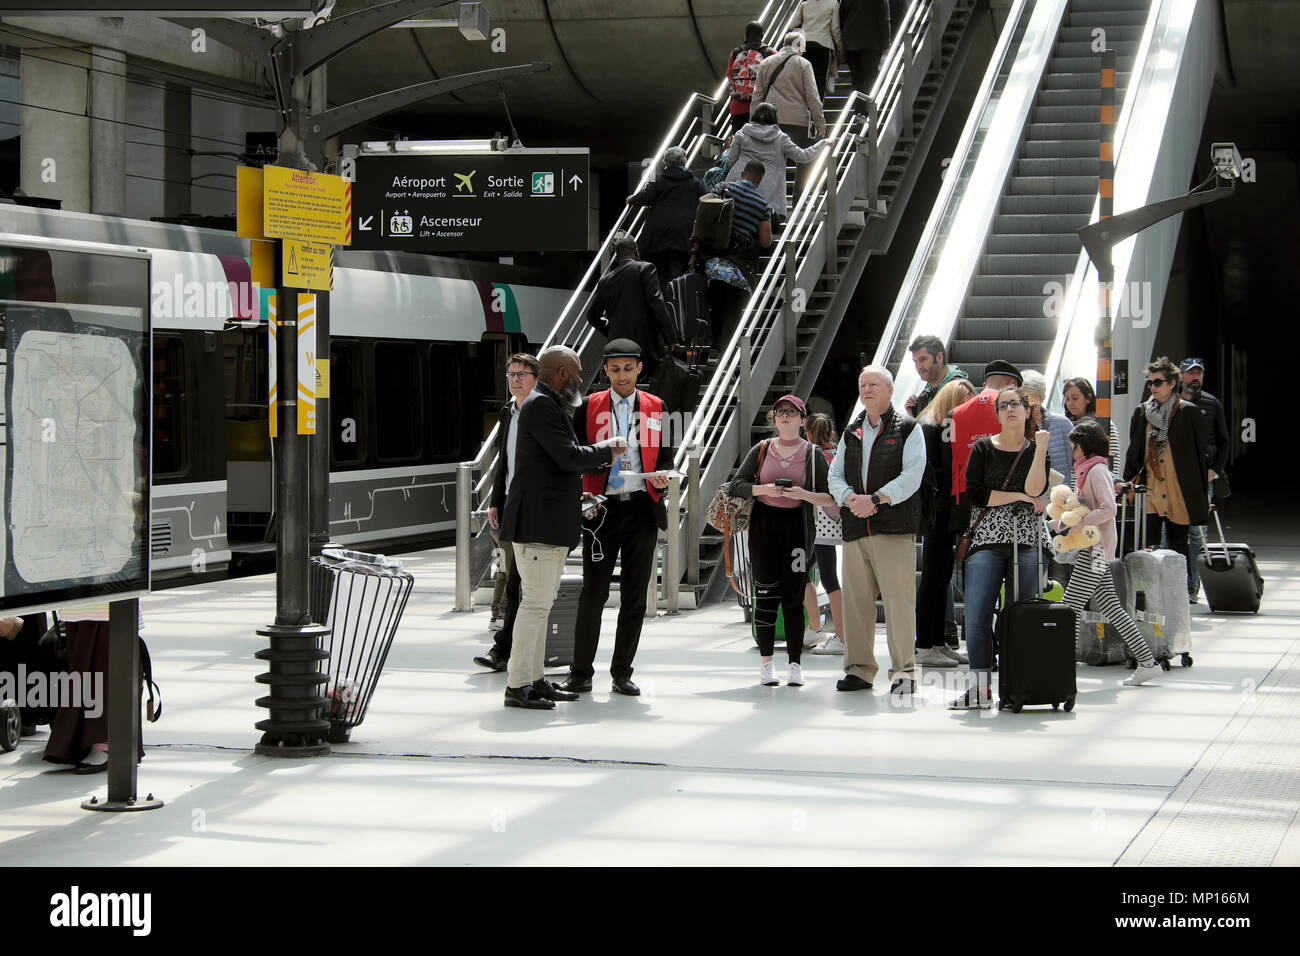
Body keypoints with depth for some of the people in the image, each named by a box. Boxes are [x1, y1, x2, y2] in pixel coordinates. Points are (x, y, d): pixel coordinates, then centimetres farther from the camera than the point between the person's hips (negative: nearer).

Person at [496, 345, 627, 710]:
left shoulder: (549, 405, 20)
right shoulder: (540, 405, -13)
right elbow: (568, 457, -20)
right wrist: (607, 450, -5)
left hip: (552, 525, 11)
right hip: (536, 522, -11)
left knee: (540, 604, 12)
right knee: (535, 603, -11)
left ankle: (534, 680, 17)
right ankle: (517, 686, -10)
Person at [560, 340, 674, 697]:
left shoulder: (655, 407, 11)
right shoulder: (589, 407, 5)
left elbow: (665, 456, 14)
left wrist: (663, 477, -8)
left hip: (642, 508, 2)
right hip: (602, 508, -2)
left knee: (634, 596, 5)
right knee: (593, 593, -2)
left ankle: (622, 673, 13)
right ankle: (581, 673, 5)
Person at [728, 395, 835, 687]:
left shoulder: (813, 454, 5)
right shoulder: (761, 450, 9)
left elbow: (829, 497, 1)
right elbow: (736, 485, 6)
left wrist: (804, 494, -17)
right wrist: (762, 489, -11)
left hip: (798, 526, -1)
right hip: (764, 524, 1)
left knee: (794, 596, -3)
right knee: (766, 593, -2)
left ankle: (795, 663, 4)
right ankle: (766, 662, 6)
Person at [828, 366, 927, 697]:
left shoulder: (907, 429, 3)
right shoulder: (851, 433, 20)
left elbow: (912, 475, -8)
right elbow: (835, 476, 15)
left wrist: (874, 499, -16)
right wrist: (850, 499, -7)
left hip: (895, 528, -5)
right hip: (855, 527, 5)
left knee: (898, 598, -9)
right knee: (855, 598, 5)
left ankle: (904, 671, -5)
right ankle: (859, 668, 13)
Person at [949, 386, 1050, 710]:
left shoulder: (1036, 451, 10)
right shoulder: (983, 448, 8)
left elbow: (1035, 490, -8)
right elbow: (974, 493, -3)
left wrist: (1041, 448, -12)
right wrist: (1018, 496, -5)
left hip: (1026, 542, 1)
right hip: (987, 540, -1)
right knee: (976, 618, -11)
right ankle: (981, 690, -6)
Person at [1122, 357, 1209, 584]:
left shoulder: (1188, 413, 0)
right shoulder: (1141, 412, 10)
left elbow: (1201, 454, 2)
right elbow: (1134, 452, 16)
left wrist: (1202, 494, -1)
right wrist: (1129, 481, 6)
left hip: (1179, 494, -2)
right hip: (1150, 491, 2)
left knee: (1178, 545, 6)